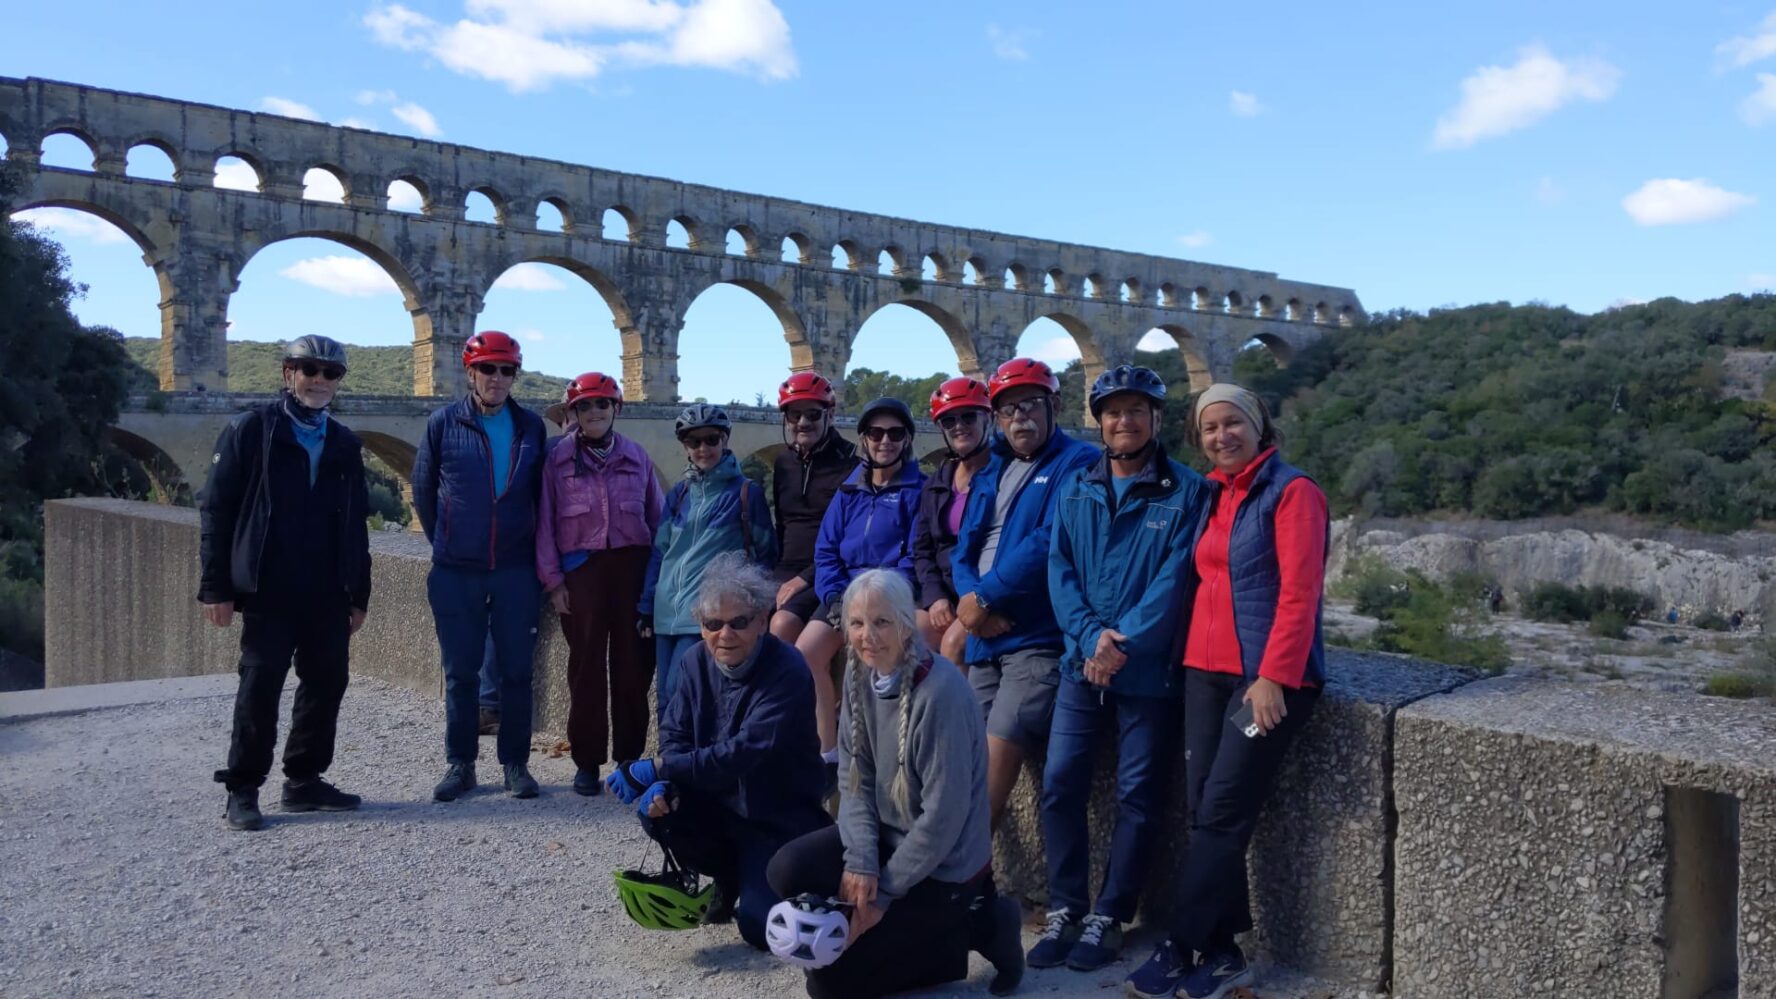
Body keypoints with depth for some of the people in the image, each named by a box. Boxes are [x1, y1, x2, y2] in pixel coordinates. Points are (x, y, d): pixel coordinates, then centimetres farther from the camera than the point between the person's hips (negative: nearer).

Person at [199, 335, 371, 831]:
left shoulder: (344, 445, 14)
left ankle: (305, 779, 20)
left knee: (327, 682, 7)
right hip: (268, 590, -5)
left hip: (328, 594, 5)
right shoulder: (251, 430, -1)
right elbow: (217, 509, -4)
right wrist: (217, 587, -9)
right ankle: (242, 791, 10)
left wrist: (358, 593, 13)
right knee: (260, 684, -2)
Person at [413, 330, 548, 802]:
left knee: (517, 670, 5)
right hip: (456, 572, 0)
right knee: (460, 673, 7)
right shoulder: (444, 423, -1)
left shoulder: (531, 427, 3)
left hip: (516, 569, 1)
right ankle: (460, 764, 18)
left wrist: (531, 546, 9)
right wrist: (444, 542, 11)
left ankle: (515, 763, 15)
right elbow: (423, 489, 8)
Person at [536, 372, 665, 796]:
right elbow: (545, 522, 2)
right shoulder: (558, 457, 4)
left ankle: (630, 758, 15)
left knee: (633, 664, 4)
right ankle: (587, 761, 13)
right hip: (581, 568, -1)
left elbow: (658, 516, 11)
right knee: (586, 665, 3)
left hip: (633, 565, 2)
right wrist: (552, 580, -3)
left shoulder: (636, 455, 9)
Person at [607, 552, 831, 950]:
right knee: (656, 807, -23)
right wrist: (664, 784, -26)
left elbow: (744, 753, -31)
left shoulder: (787, 672, -25)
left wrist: (657, 768, -31)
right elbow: (675, 734, -4)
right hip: (718, 802, 6)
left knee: (761, 928, -19)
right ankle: (728, 879, 8)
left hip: (776, 816, -6)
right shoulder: (696, 662, -4)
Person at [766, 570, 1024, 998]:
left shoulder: (941, 692, -27)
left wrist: (884, 893, -16)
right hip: (887, 834, 7)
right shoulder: (861, 674, -4)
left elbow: (944, 815, -24)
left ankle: (973, 928, 4)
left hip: (941, 864, -7)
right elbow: (855, 777, 0)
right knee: (788, 871, -13)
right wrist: (860, 860, -15)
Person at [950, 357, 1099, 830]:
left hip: (1041, 636, -7)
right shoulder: (990, 472, 18)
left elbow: (1050, 543, -16)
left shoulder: (1079, 463, -4)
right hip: (987, 636, 7)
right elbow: (964, 549, 13)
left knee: (999, 750, -14)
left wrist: (985, 597, -12)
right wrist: (971, 600, -8)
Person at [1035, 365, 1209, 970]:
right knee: (1060, 785, 2)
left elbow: (1175, 579, -11)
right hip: (1082, 664, 4)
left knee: (1137, 797, 4)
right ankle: (1065, 911, 16)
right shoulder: (1074, 490, 9)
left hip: (1151, 671, -3)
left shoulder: (1186, 492, -3)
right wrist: (1090, 635, -14)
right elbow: (1059, 570, 2)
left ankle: (1108, 919, 17)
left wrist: (1123, 645, -18)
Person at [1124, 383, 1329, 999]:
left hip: (1269, 675, -7)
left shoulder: (1291, 490, -6)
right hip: (1205, 671, 7)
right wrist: (1186, 658, 9)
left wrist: (1272, 677, -19)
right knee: (1204, 811, 4)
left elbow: (1298, 592, -13)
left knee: (1222, 813, -6)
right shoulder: (1211, 496, 16)